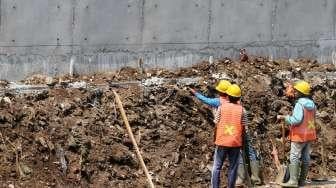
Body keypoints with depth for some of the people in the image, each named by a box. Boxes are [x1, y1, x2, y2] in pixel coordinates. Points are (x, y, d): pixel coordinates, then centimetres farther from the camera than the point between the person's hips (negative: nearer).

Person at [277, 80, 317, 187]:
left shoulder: (300, 104, -17)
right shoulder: (312, 104, 8)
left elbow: (296, 119, -26)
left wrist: (283, 117, -16)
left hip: (299, 135, -8)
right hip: (309, 134, 8)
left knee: (294, 157, -6)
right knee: (306, 157, 11)